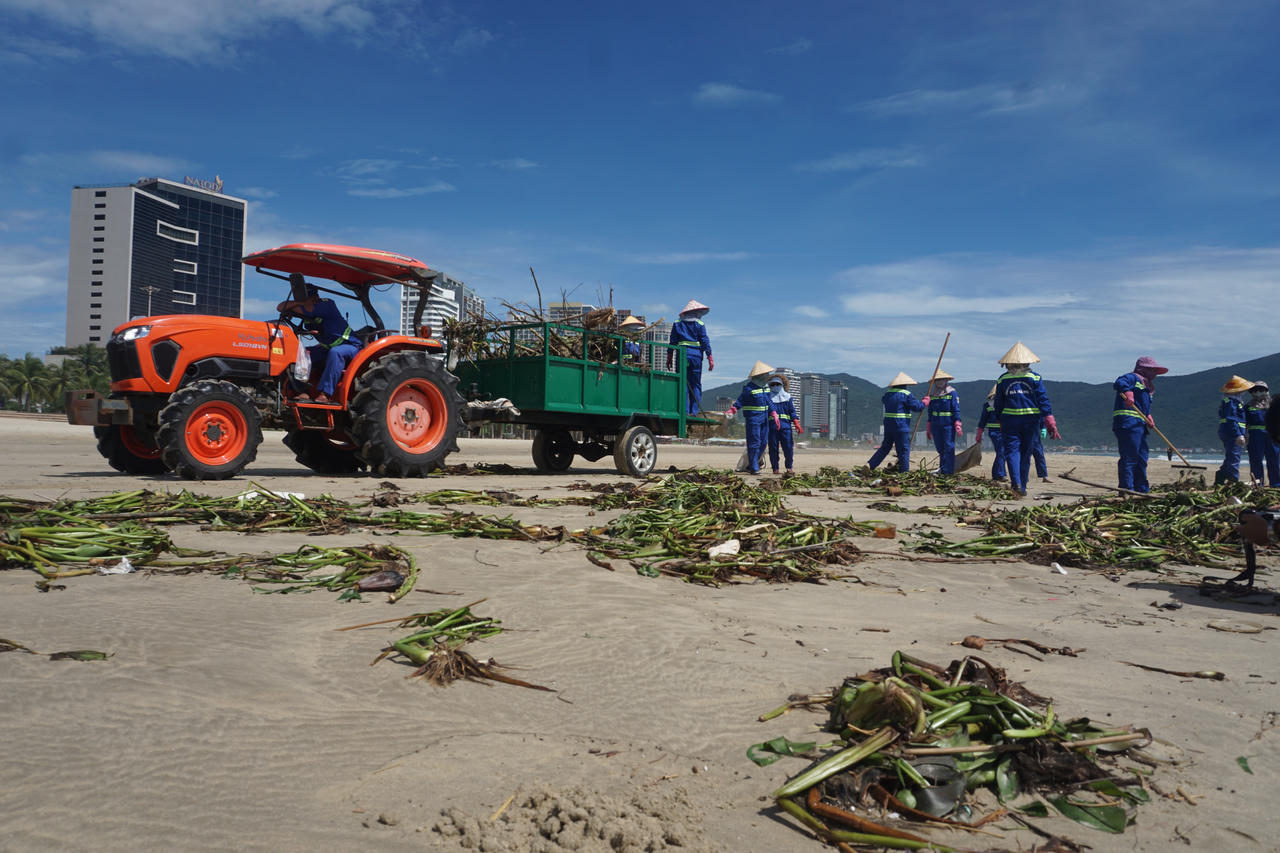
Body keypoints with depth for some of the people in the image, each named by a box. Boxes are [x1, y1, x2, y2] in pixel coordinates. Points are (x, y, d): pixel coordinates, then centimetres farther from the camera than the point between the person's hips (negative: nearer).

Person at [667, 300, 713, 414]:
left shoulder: (677, 324, 11)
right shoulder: (699, 324, 4)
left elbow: (672, 341, 10)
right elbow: (705, 341, 0)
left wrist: (669, 357, 14)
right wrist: (710, 358, 2)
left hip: (681, 355, 2)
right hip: (696, 355, -1)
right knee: (696, 384, 5)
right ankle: (694, 411, 0)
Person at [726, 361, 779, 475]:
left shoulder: (765, 387, 12)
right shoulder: (749, 388, -12)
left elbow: (769, 402, 17)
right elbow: (740, 401, -11)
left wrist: (774, 416, 12)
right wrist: (732, 411, -23)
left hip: (764, 419, 8)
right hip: (753, 419, -8)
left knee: (762, 444, 9)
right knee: (754, 443, -6)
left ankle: (750, 466, 19)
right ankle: (754, 468, 0)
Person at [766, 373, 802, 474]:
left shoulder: (787, 397, 15)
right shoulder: (768, 398, 14)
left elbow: (792, 412, 10)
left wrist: (797, 424, -2)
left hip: (786, 425, 0)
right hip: (772, 427, 0)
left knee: (788, 447, -5)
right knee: (773, 448, -1)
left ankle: (789, 467, 11)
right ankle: (775, 468, 9)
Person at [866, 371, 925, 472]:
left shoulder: (888, 393, 11)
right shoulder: (907, 394, -8)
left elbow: (883, 400, 31)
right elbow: (917, 407, -8)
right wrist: (924, 403, 10)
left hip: (888, 425, 6)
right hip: (901, 426, -6)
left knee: (885, 447, 15)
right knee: (904, 450, 1)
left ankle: (870, 465, 7)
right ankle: (904, 471, 3)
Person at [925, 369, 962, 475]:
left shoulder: (952, 393, -1)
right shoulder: (932, 395, 13)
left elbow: (956, 410, -5)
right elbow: (930, 412, 19)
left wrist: (958, 425, -13)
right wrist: (928, 427, 19)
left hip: (948, 425, -5)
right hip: (936, 425, 5)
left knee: (949, 448, -6)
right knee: (939, 448, 9)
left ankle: (948, 471, -5)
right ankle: (941, 470, 19)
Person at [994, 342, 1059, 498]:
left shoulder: (1002, 380, 4)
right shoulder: (1035, 378, 1)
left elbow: (998, 405, 7)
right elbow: (1044, 401, -3)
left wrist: (1001, 423, 16)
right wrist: (1051, 424, -3)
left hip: (1010, 420, -1)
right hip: (1030, 420, 1)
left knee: (1012, 450, -3)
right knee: (1026, 453, 10)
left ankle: (1016, 482, -25)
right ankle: (1022, 487, 15)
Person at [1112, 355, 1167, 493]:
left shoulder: (1146, 386, 30)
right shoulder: (1132, 378, 0)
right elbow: (1118, 383, -21)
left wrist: (1148, 416, 9)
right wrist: (1127, 391, -39)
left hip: (1140, 426, 11)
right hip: (1127, 423, -11)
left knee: (1141, 459, 14)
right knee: (1129, 457, -14)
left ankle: (1142, 490, 22)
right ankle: (1127, 490, -15)